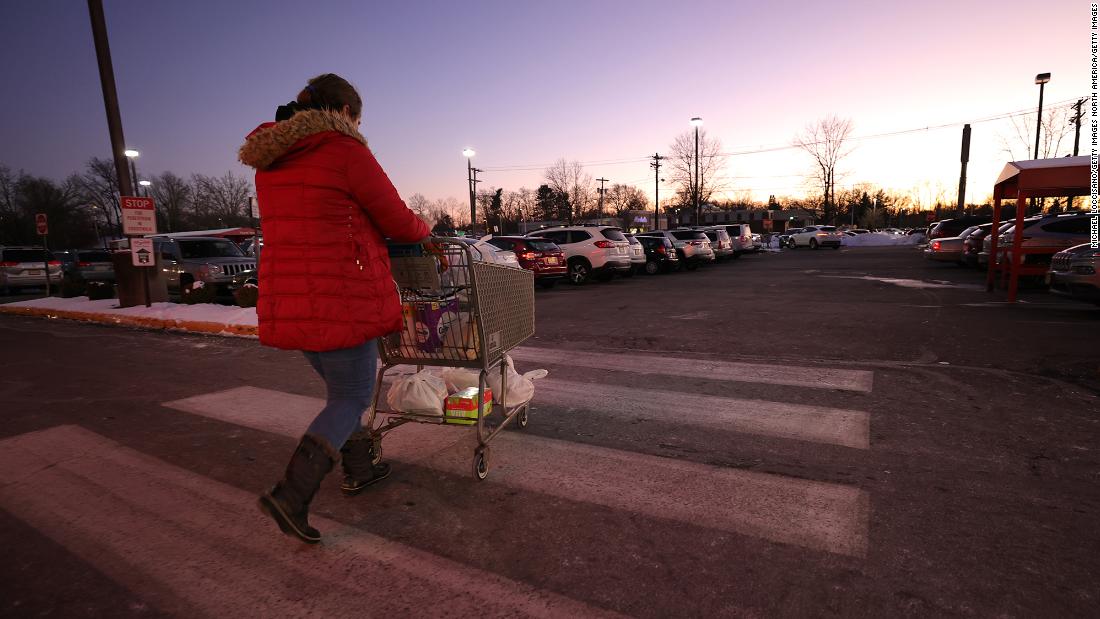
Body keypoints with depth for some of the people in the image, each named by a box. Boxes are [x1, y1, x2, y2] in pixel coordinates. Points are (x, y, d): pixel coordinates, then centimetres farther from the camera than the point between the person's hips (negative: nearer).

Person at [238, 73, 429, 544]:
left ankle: (358, 470, 36)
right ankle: (291, 495, 0)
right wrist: (424, 233, 14)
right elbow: (397, 221, -7)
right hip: (341, 299, -8)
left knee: (341, 389, 22)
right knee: (352, 398, 4)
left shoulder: (270, 161, 14)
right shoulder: (345, 151, -10)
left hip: (287, 300, 9)